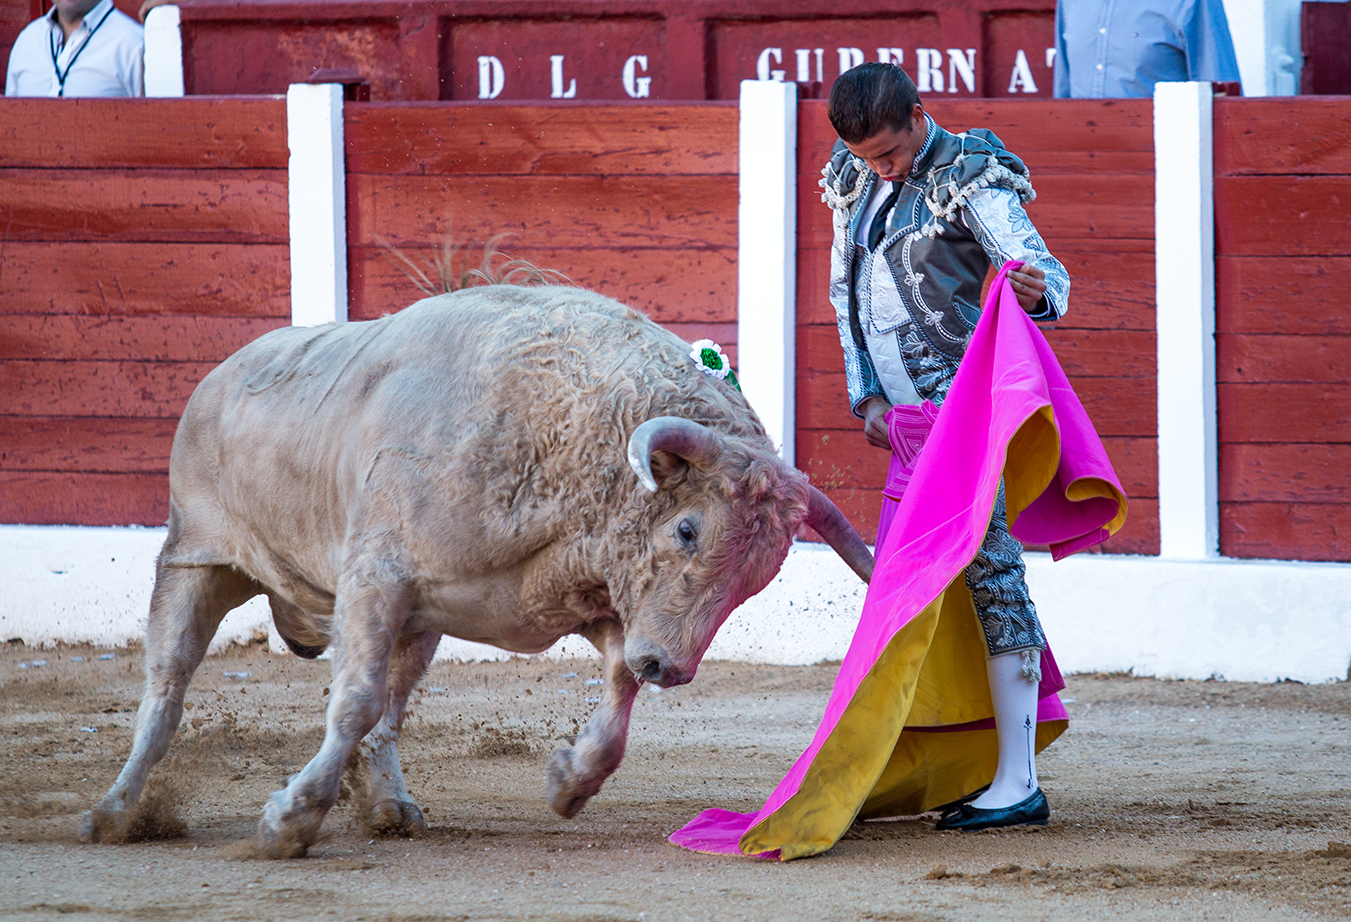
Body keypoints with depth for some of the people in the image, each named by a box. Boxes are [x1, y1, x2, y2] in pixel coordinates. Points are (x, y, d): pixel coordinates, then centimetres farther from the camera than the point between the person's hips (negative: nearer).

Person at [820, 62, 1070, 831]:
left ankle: (1018, 783, -12)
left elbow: (1048, 273, -22)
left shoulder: (969, 179, -12)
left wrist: (1038, 291, -47)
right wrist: (867, 397, 4)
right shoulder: (856, 183, 9)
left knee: (988, 565, -11)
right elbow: (845, 294, 15)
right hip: (904, 413, 8)